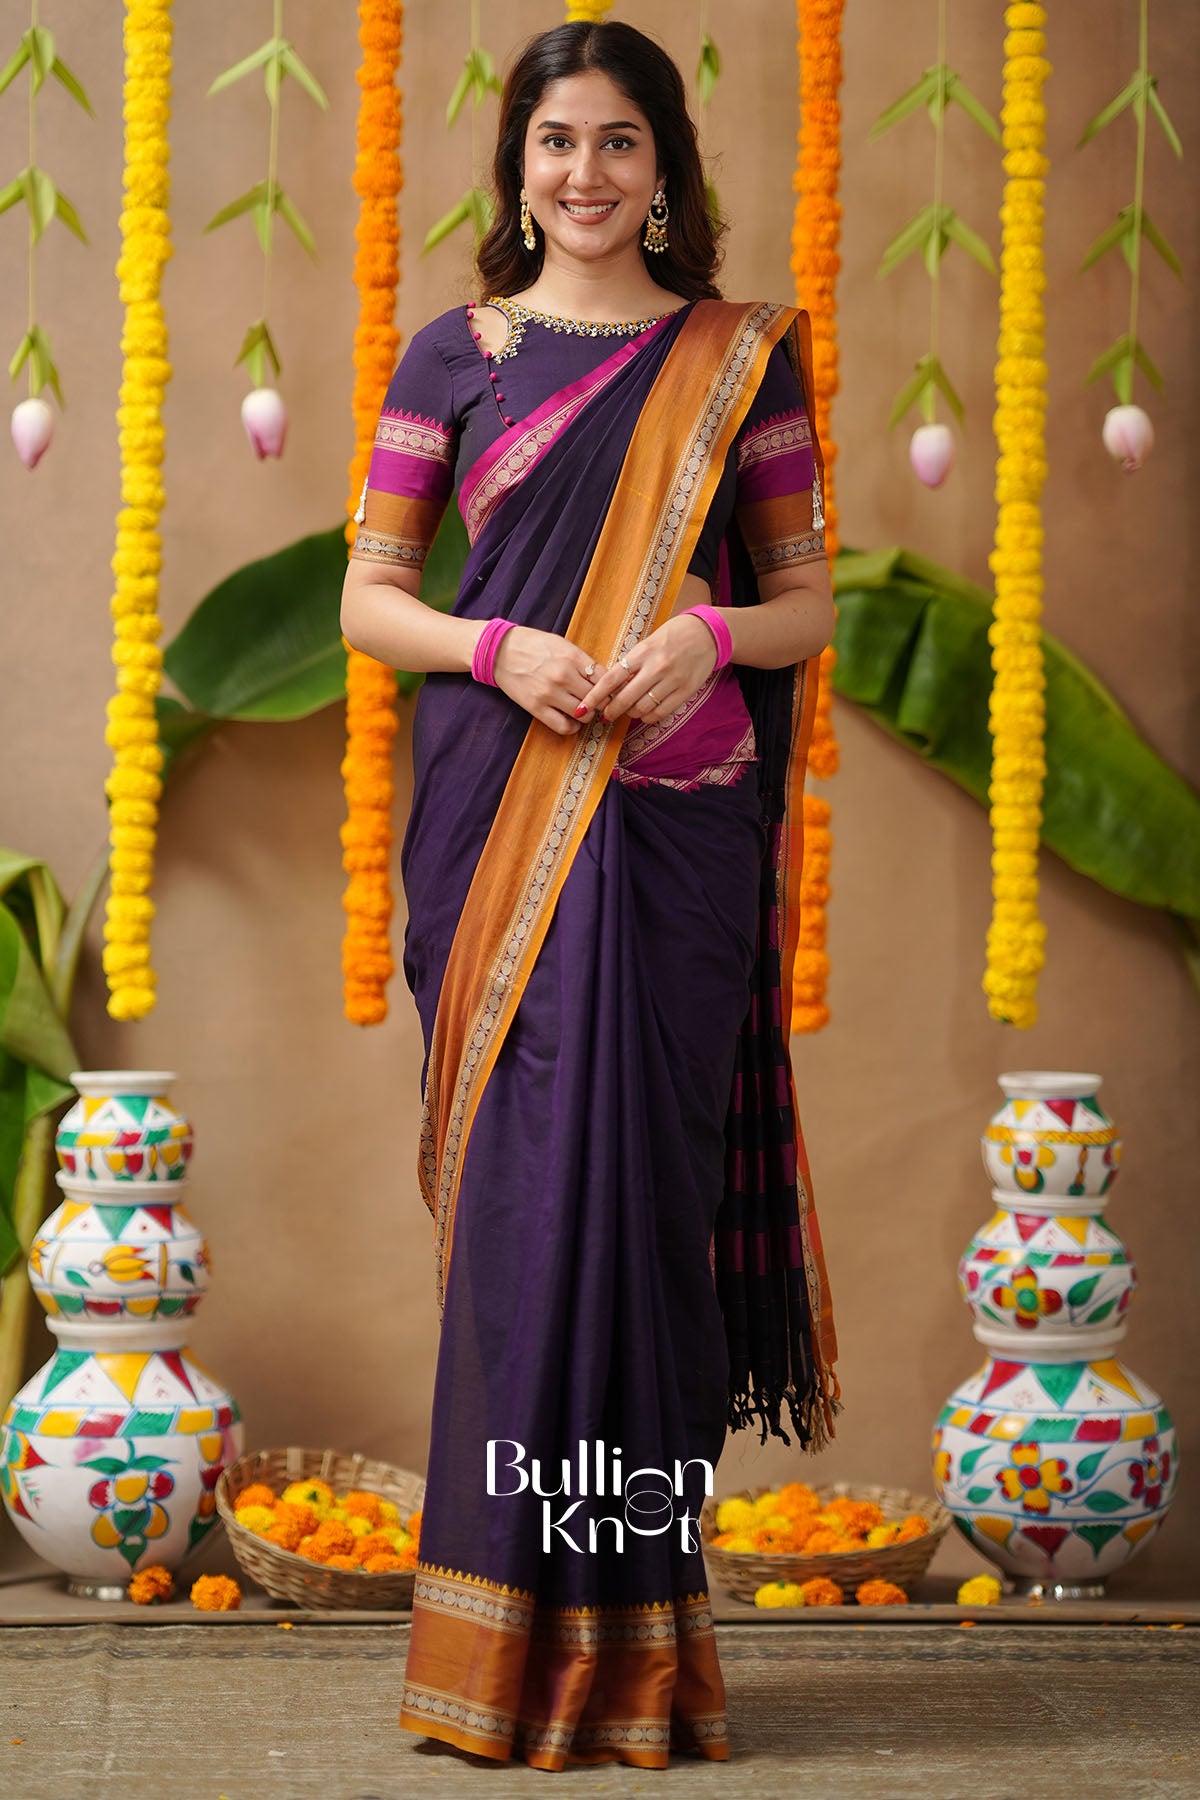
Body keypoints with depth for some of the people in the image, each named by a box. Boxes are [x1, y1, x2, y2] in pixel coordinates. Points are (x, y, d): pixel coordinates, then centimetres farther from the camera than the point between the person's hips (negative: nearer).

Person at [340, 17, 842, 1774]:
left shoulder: (739, 359, 10)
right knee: (527, 1170, -4)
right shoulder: (455, 353, 10)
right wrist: (501, 647, -10)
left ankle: (639, 1638, 6)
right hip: (498, 810, 0)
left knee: (649, 1169, -3)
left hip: (679, 818, 0)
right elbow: (367, 595, 9)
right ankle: (521, 1628, 4)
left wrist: (713, 632, -11)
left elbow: (810, 602, 11)